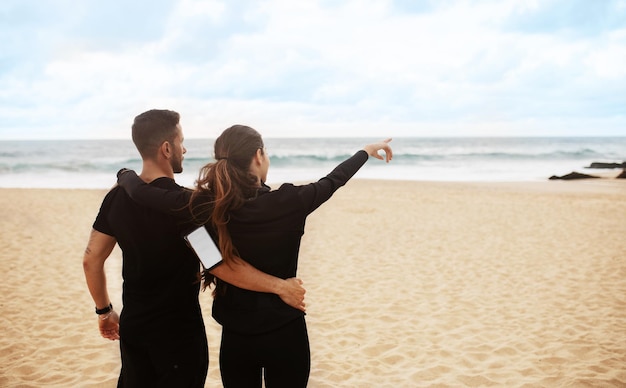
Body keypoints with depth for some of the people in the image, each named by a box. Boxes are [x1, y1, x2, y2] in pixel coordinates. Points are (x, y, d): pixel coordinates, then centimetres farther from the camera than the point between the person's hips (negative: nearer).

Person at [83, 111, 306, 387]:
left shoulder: (116, 197, -1)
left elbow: (91, 260, 4)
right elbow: (219, 264, -29)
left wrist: (104, 310, 17)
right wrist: (280, 286, -24)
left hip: (133, 326, 6)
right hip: (178, 331, -6)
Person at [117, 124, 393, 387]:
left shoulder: (209, 208, -12)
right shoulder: (289, 203, -15)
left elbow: (141, 192, -10)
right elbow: (333, 181, 2)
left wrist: (126, 173, 13)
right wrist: (367, 151, 21)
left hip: (235, 338, 2)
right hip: (285, 334, -2)